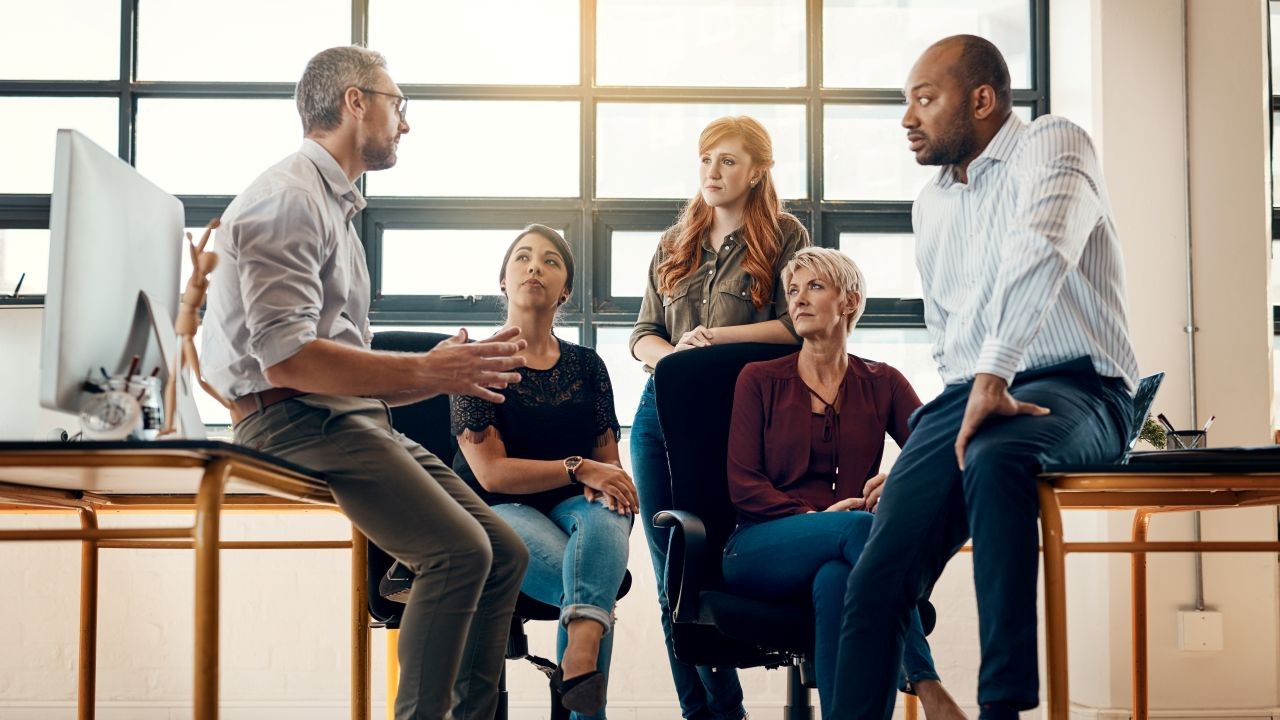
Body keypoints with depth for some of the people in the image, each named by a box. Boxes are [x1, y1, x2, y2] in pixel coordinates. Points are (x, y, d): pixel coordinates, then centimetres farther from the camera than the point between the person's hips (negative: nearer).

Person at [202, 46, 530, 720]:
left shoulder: (335, 207, 24)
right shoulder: (289, 197, -8)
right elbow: (286, 358, -20)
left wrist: (455, 369, 7)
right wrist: (424, 372, -17)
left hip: (351, 416, 10)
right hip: (292, 421, -10)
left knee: (505, 552, 1)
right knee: (458, 549, -24)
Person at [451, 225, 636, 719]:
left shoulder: (586, 365, 14)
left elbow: (609, 462, 13)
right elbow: (491, 472, -8)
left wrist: (606, 486, -12)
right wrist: (579, 469, -15)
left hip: (572, 508, 3)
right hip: (497, 511, -3)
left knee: (604, 517, -37)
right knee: (594, 583, -35)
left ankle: (579, 664, -54)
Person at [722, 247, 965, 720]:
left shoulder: (881, 383, 16)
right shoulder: (760, 380, 12)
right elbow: (742, 485, 2)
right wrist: (815, 517, -14)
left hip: (839, 558, 1)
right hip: (761, 549, -1)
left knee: (837, 578, -39)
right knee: (862, 526, -34)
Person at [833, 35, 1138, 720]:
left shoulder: (1050, 143, -2)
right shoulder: (930, 205, 21)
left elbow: (1041, 246, -23)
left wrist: (994, 373, -32)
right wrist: (964, 395, 10)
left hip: (1073, 387, -6)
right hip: (967, 393, 7)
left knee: (994, 459, -40)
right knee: (876, 580, -13)